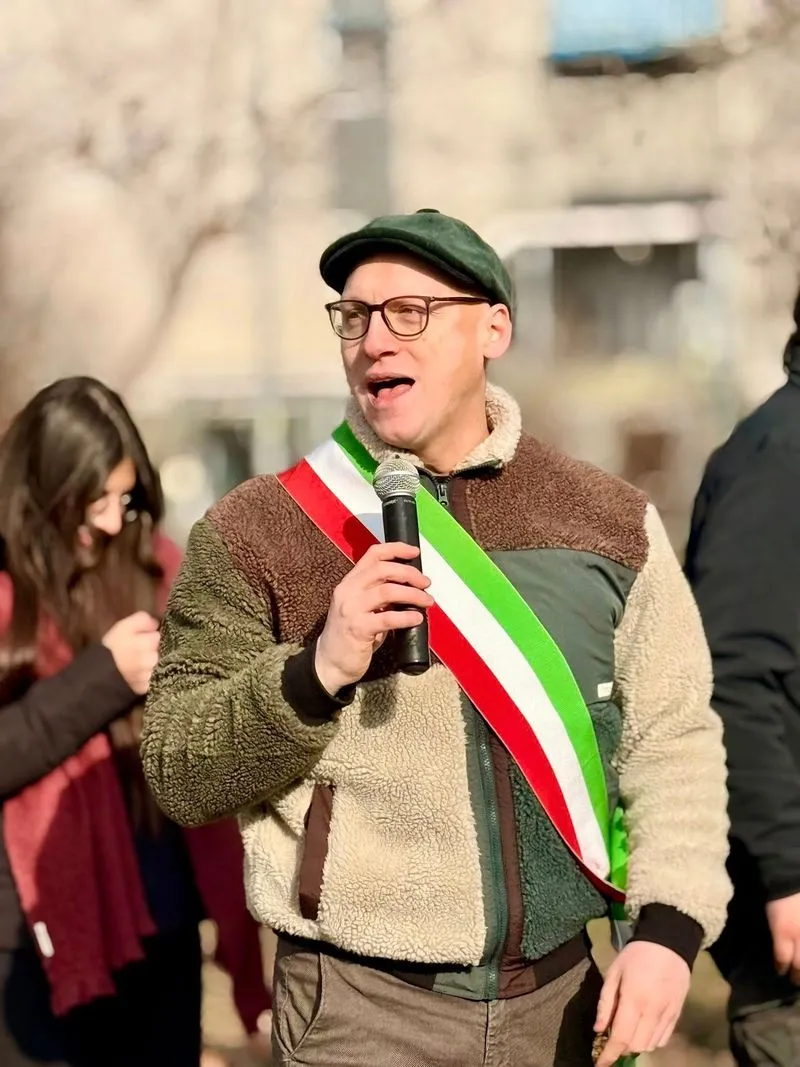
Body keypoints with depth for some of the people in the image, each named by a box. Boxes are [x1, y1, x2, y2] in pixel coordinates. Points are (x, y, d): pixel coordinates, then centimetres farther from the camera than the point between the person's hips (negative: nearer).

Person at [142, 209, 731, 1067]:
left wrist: (667, 924, -7)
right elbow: (179, 774, -5)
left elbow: (672, 736, 5)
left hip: (560, 996, 3)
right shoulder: (253, 531, -4)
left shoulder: (610, 522, 3)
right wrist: (316, 672, -20)